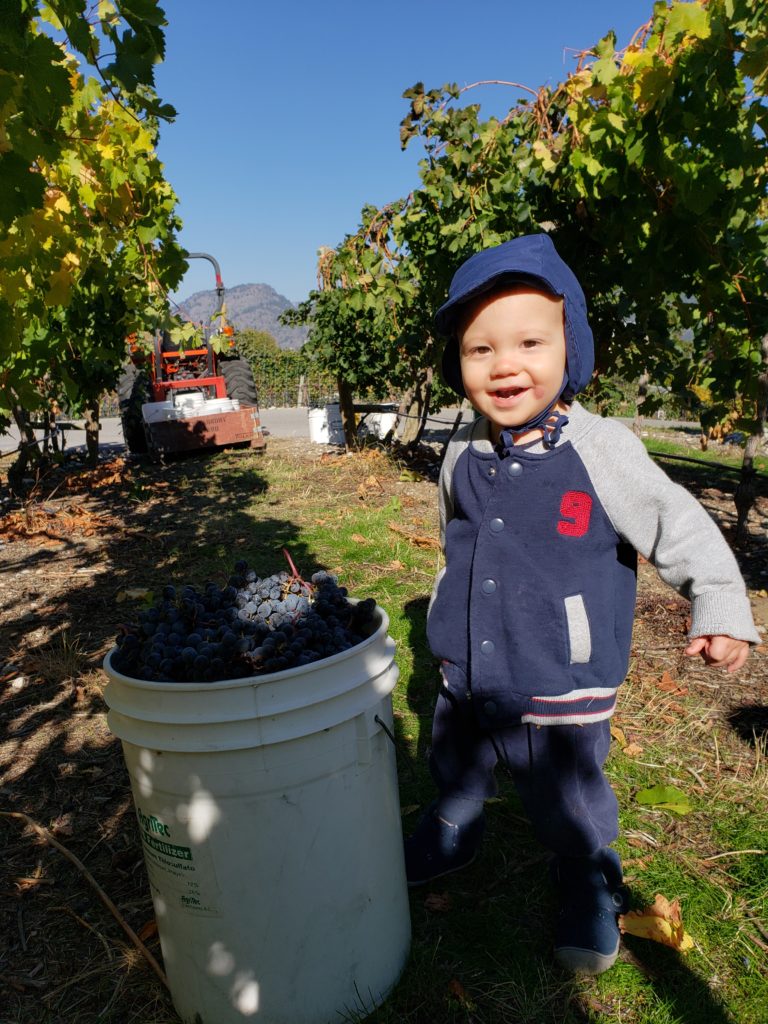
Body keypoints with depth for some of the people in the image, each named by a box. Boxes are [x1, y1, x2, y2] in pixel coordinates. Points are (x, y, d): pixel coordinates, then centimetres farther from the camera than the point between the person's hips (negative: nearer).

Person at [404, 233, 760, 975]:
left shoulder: (600, 450, -19)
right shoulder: (462, 457, -4)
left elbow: (678, 527, -10)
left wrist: (721, 608, -13)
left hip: (561, 697, -4)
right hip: (465, 683, 5)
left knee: (571, 816, 18)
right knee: (453, 778, 28)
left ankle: (591, 893, 48)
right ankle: (451, 836, 59)